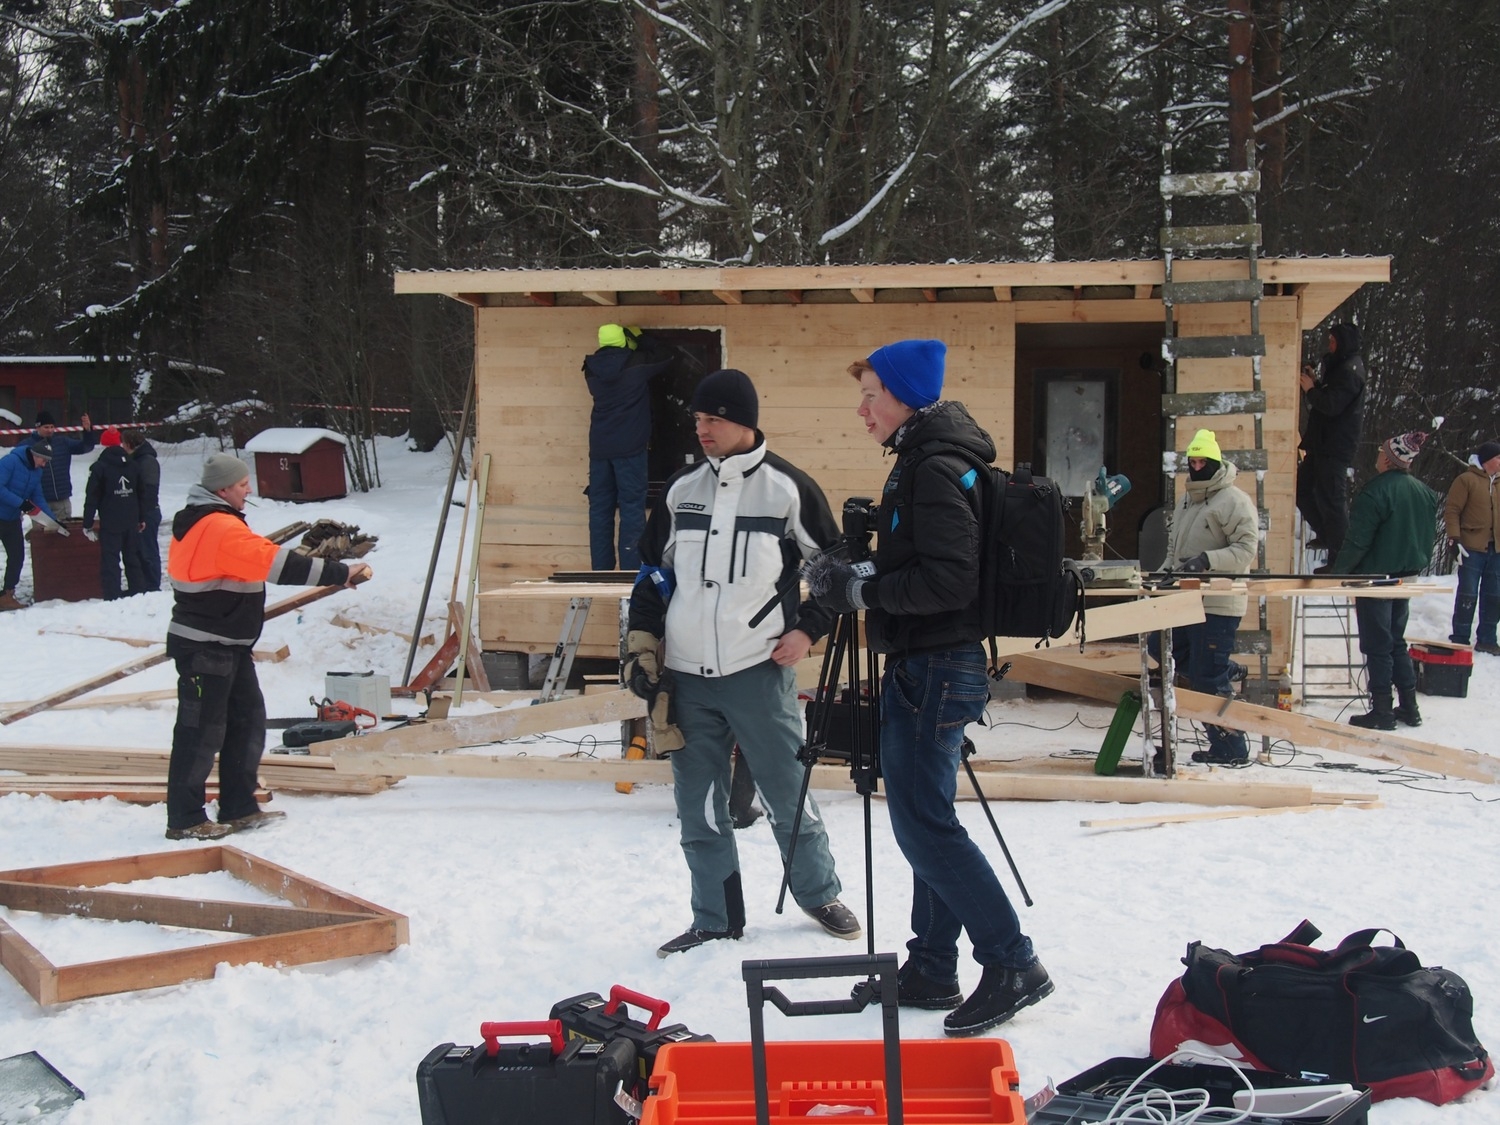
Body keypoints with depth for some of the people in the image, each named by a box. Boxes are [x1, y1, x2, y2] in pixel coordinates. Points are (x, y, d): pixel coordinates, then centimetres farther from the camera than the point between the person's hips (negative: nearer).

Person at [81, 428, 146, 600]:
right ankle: (138, 592, 18)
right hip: (131, 522, 5)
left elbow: (91, 497, -8)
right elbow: (141, 493, 15)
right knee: (132, 558, 15)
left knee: (110, 560, -4)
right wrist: (141, 518, 23)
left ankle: (112, 597, -10)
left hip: (110, 523, -5)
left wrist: (88, 524, -4)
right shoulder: (132, 465, 8)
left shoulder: (100, 467, -8)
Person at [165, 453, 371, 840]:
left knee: (248, 721, 14)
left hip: (227, 646, 11)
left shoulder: (195, 521, 13)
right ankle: (184, 820, 3)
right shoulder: (222, 528, -20)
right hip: (206, 649, -11)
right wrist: (340, 573, -21)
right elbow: (278, 562, -24)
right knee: (201, 732, -4)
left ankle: (239, 808, 20)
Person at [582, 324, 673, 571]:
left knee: (600, 509, 6)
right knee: (632, 509, -4)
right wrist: (640, 337, 21)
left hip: (599, 448, 4)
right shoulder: (636, 363, -5)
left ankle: (601, 572, 6)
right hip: (629, 447, -4)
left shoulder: (592, 369, 5)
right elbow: (664, 358, 9)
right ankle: (630, 572, -9)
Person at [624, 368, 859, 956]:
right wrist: (642, 646, 8)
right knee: (698, 805, 7)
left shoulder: (788, 488, -4)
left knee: (787, 792, 3)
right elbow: (653, 571, 16)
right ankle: (714, 921, 19)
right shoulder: (681, 489, 8)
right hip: (686, 676, 4)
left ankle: (819, 893, 26)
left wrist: (809, 629, -4)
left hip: (760, 672, -4)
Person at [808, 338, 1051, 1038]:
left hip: (933, 669, -11)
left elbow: (947, 581, -23)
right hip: (929, 665, 11)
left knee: (924, 824, -9)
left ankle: (1012, 964, -4)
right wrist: (854, 577, 9)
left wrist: (859, 592, -18)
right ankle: (931, 969, 21)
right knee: (926, 821, 13)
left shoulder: (938, 469, -16)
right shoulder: (925, 462, 16)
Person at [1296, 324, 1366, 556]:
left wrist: (1310, 389, -10)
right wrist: (1315, 382, 5)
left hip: (1335, 447, -11)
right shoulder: (1340, 367, 17)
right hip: (1323, 443, 11)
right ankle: (1326, 535, 25)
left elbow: (1332, 405, -25)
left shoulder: (1350, 371, -16)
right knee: (1302, 487, 16)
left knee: (1330, 498, -8)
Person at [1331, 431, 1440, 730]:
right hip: (1407, 578, 8)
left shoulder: (1376, 492, -20)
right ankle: (1409, 708, 20)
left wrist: (1338, 571, -9)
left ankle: (1382, 712, 2)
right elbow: (1429, 536, 13)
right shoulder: (1425, 492, 4)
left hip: (1376, 578, -8)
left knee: (1377, 646, 0)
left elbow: (1357, 540, -20)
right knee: (1396, 642, 18)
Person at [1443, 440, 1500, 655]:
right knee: (1468, 595, -3)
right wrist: (1455, 539, -16)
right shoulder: (1466, 480, -5)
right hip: (1472, 548, -6)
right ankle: (1460, 640, 3)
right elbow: (1451, 510, -8)